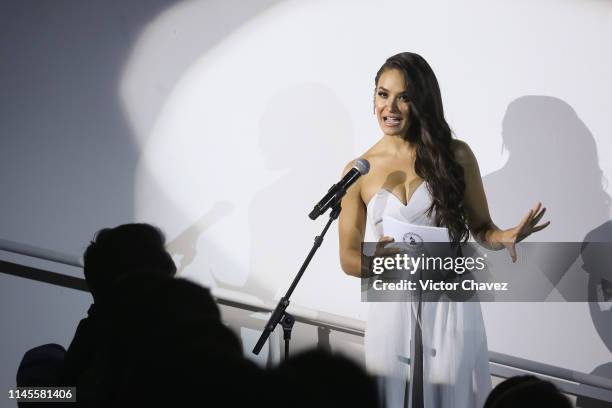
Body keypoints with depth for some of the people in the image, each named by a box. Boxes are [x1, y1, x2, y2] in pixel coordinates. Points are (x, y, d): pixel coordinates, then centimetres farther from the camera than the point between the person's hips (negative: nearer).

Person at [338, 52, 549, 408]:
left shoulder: (455, 155, -2)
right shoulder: (359, 171, 2)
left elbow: (480, 228, 7)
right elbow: (349, 258, 5)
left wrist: (504, 238, -17)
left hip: (451, 307, -1)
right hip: (393, 309, 1)